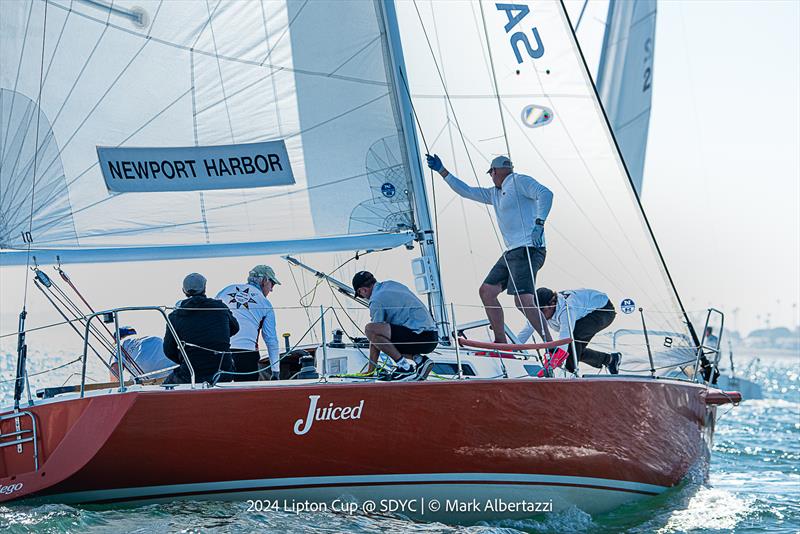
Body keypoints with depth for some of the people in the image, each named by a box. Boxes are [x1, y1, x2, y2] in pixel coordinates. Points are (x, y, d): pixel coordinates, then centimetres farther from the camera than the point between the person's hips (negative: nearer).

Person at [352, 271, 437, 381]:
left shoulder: (376, 300, -5)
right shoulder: (391, 284, 20)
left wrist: (370, 371, 2)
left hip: (420, 338, -9)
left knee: (369, 329, -18)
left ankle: (404, 366, -15)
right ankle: (419, 359, 8)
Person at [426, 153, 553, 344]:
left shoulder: (519, 181, -2)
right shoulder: (495, 194, 24)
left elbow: (545, 193, -16)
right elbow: (466, 191, 31)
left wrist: (539, 223, -27)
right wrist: (441, 171, 32)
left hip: (528, 249, -10)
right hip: (511, 252, 10)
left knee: (523, 301, -21)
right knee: (486, 291, 9)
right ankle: (501, 343, 13)